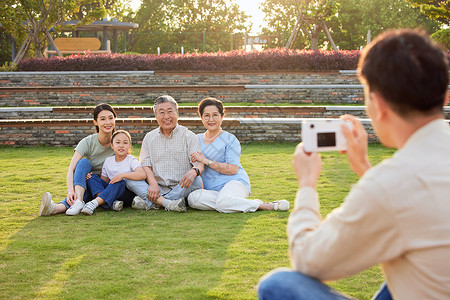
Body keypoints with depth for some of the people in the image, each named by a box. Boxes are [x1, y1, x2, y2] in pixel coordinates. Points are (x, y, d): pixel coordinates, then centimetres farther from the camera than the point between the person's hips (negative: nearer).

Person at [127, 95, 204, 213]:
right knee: (129, 179, -20)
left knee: (197, 181, -32)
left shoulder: (189, 136, 3)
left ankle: (148, 202, -31)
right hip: (157, 189, 2)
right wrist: (152, 183, -18)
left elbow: (199, 163, -7)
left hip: (180, 187, -2)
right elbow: (145, 164, 4)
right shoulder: (149, 137, 12)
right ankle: (168, 203, -38)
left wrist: (193, 171, -33)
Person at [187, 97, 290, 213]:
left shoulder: (229, 139, 2)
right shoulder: (197, 139, 19)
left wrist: (206, 161, -12)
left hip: (235, 182, -6)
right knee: (192, 199, -30)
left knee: (223, 202, -41)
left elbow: (233, 169, -10)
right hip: (212, 189, 6)